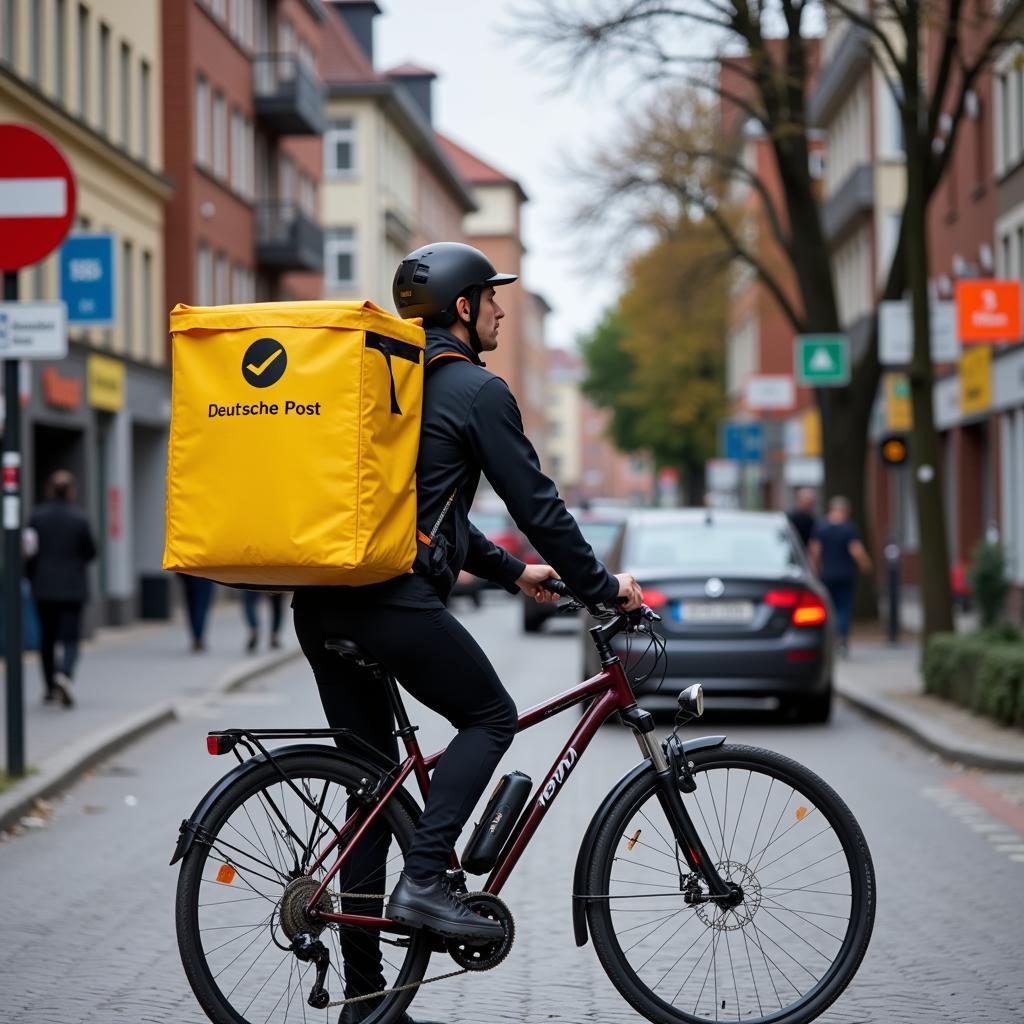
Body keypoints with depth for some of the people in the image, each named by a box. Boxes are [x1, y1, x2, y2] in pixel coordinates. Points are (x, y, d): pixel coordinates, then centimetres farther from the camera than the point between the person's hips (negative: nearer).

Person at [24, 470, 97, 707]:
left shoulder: (37, 517, -5)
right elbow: (90, 552, -3)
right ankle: (64, 674, -27)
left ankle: (50, 687, 21)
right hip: (72, 587, -2)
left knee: (47, 637, 14)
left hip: (44, 588, 2)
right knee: (70, 637, -1)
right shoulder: (79, 518, -9)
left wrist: (31, 577, 12)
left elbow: (30, 551, -3)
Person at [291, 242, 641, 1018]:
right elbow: (536, 502, -3)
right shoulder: (477, 390, -2)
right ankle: (424, 879, -6)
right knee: (491, 719, 12)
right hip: (396, 600, -8)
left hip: (322, 601, 8)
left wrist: (511, 571, 35)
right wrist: (600, 587, 9)